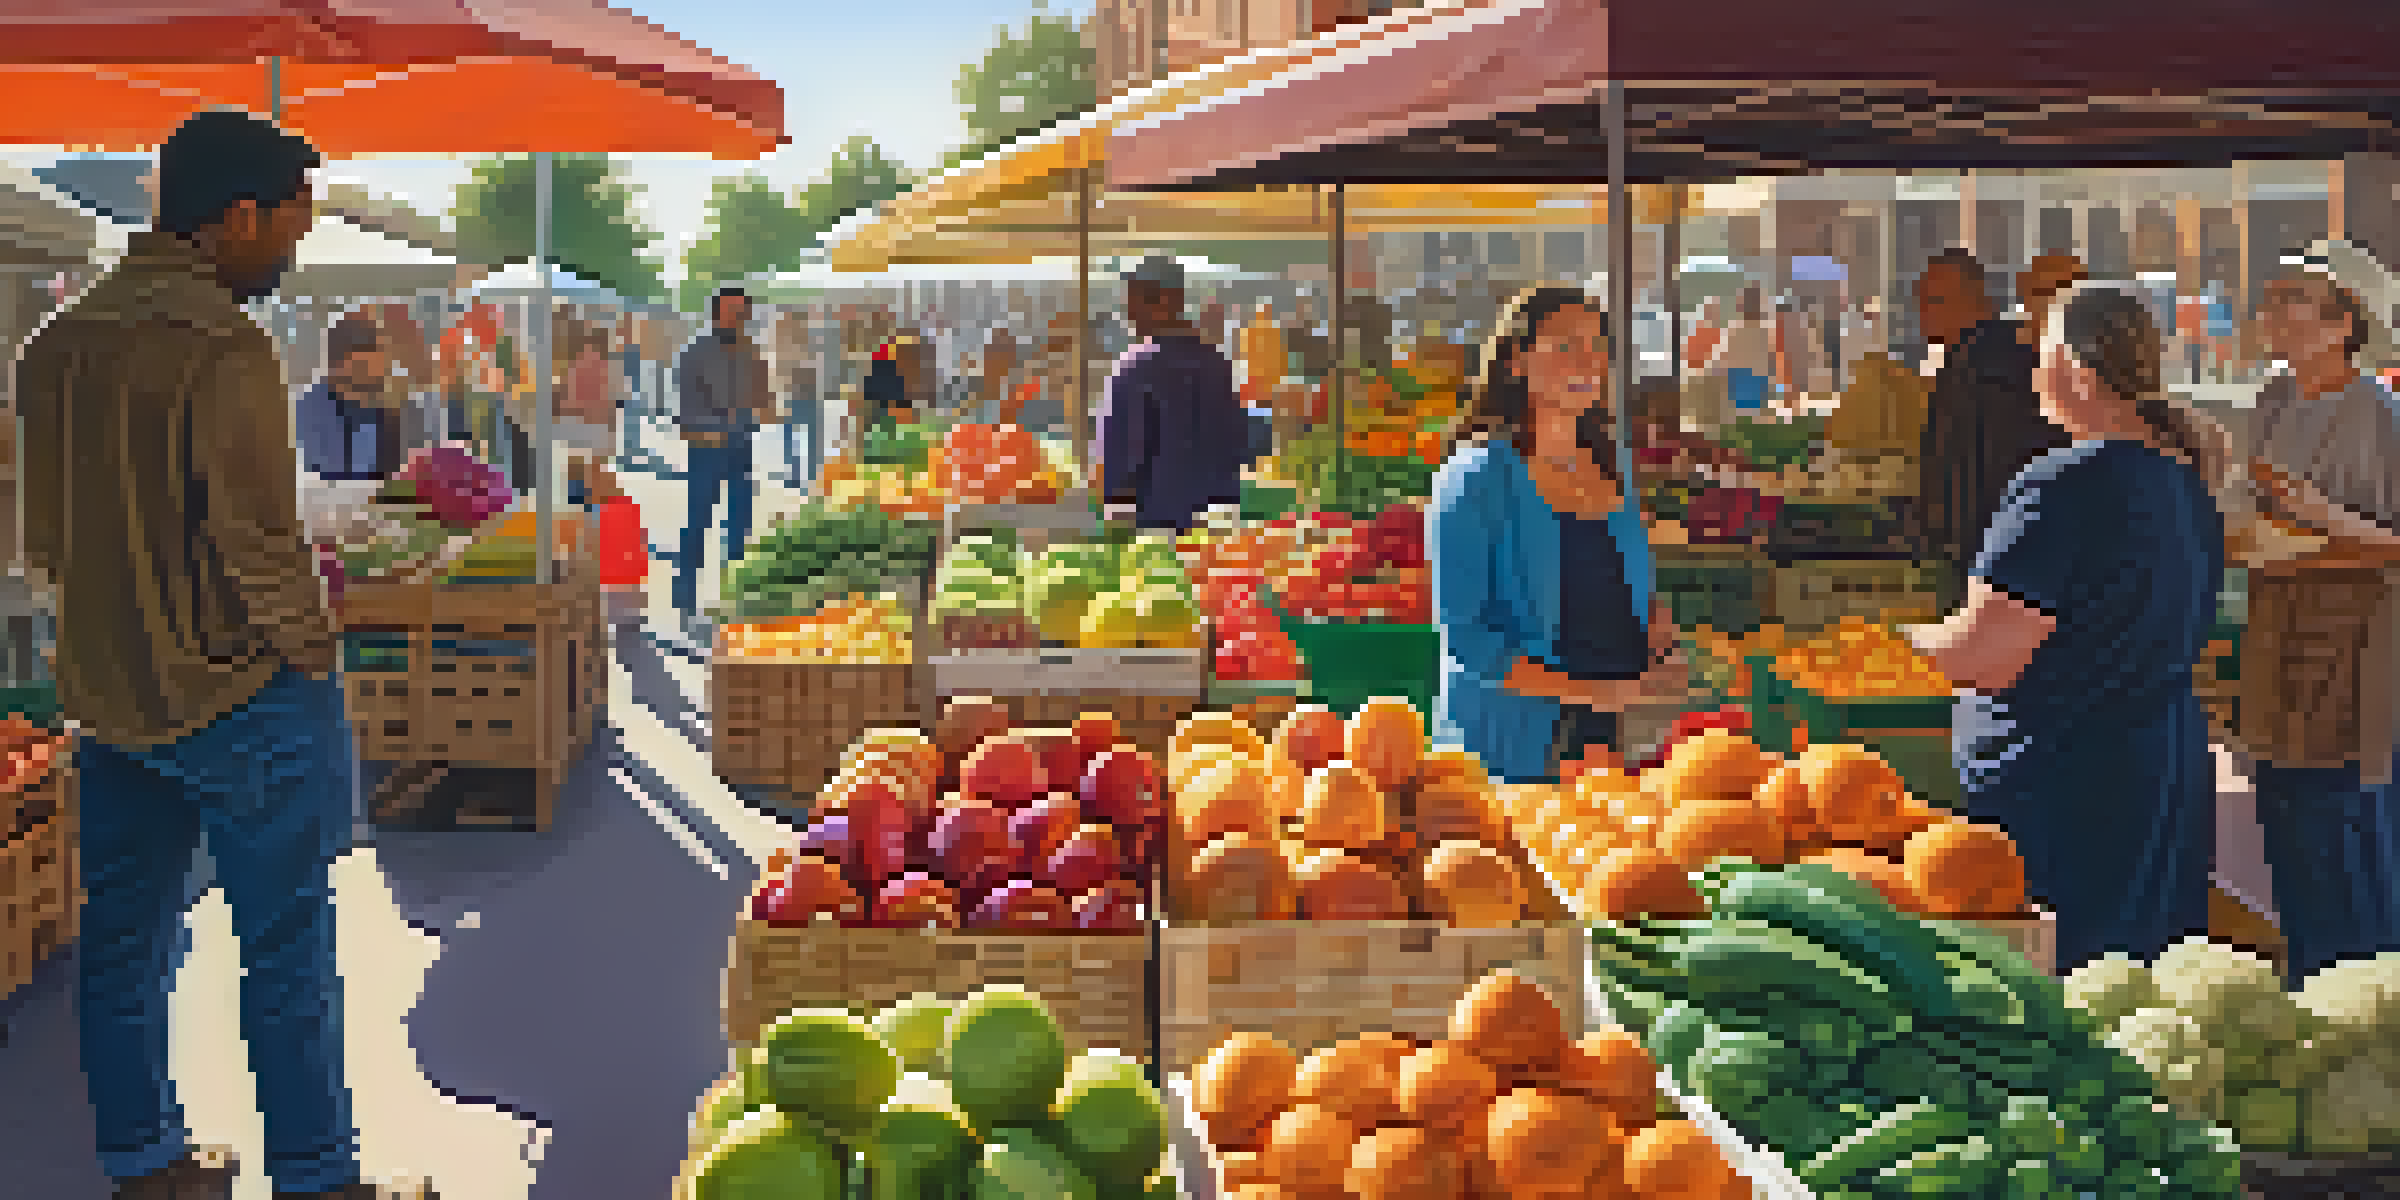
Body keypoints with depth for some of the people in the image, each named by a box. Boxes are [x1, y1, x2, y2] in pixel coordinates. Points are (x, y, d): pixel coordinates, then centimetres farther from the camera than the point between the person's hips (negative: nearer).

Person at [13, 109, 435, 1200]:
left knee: (122, 940, 16)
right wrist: (307, 649, -7)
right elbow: (256, 534, -20)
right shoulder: (220, 346, -19)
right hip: (238, 693, -8)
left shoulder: (60, 342, 7)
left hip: (107, 691, 8)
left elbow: (41, 535, 13)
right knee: (287, 949, 2)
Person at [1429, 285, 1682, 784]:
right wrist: (1580, 691, -19)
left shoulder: (1610, 467, 12)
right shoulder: (1476, 478, -9)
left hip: (1617, 740, 6)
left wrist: (1659, 622, 3)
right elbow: (1462, 637, -14)